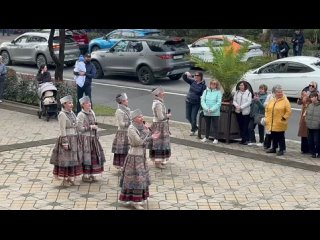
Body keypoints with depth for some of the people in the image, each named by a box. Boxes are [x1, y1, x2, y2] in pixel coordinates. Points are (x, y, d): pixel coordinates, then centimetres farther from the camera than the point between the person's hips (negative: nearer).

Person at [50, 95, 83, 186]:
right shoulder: (62, 114, -14)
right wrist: (65, 142, -20)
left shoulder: (72, 113, 12)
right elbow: (62, 130, -17)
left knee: (73, 159, 12)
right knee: (65, 159, -1)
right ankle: (65, 180, 8)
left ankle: (71, 178, 20)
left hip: (74, 140, 9)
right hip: (66, 139, -8)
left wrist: (77, 139, 17)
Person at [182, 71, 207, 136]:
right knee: (188, 116, 12)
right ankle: (195, 127, 35)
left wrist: (202, 104, -20)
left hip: (196, 103, -5)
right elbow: (184, 78, 3)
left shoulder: (203, 85, -13)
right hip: (188, 101, 5)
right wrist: (186, 74, -18)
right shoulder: (192, 81, 0)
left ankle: (193, 130, 22)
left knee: (193, 117, 1)